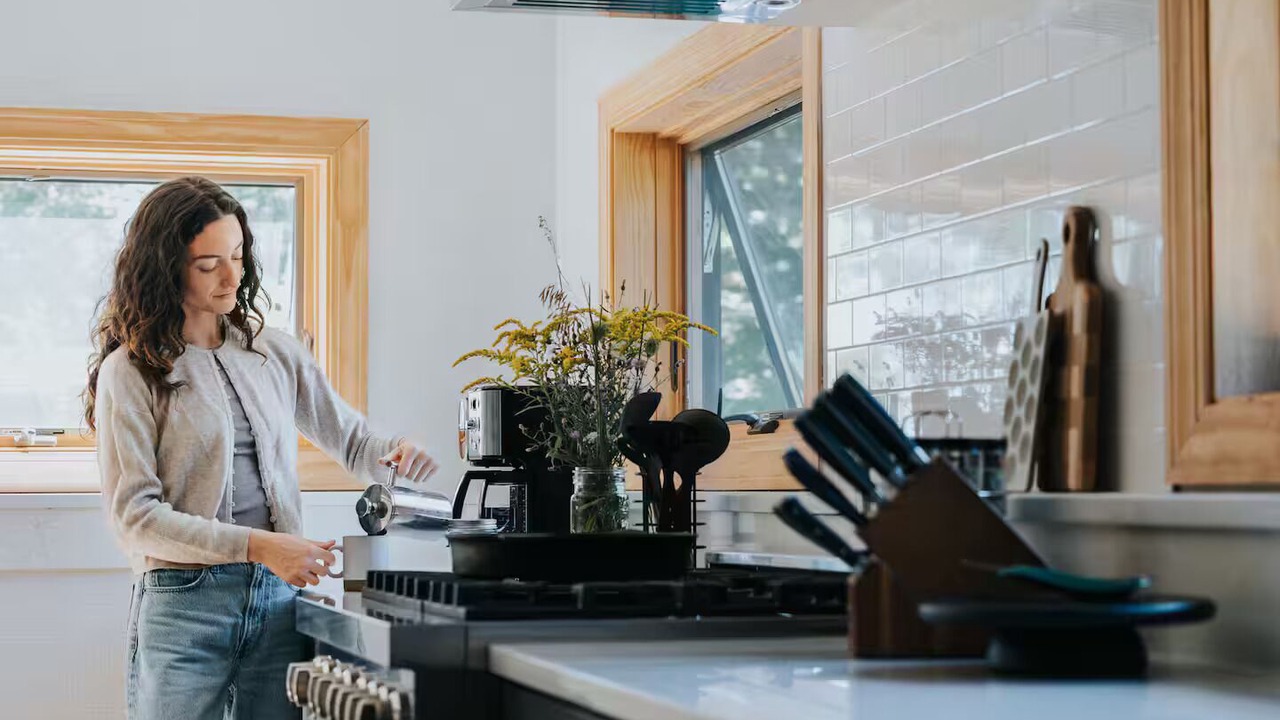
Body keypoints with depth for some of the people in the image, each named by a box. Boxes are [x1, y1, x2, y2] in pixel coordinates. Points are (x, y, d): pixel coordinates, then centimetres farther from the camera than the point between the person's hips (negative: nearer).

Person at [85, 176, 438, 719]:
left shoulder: (275, 353, 12)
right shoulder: (130, 372, -3)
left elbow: (351, 440, 20)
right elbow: (134, 515, -9)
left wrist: (394, 454, -5)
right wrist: (258, 546, -18)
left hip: (280, 598, 4)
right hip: (184, 606, -4)